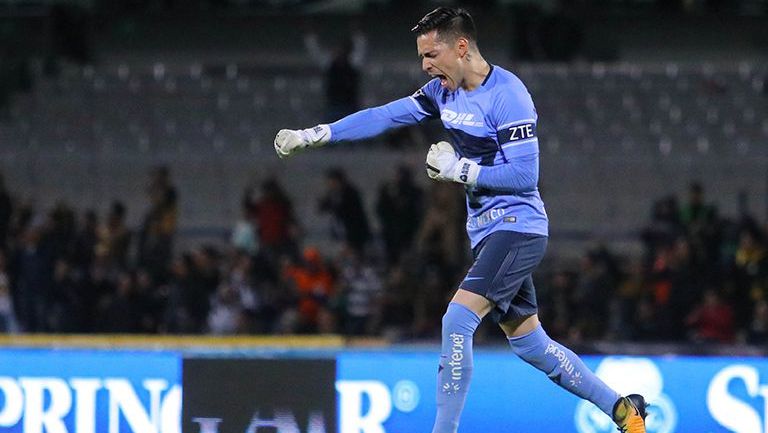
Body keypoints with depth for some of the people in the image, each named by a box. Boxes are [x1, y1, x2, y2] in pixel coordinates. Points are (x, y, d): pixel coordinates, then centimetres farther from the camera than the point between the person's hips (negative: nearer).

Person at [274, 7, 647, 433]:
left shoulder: (507, 95, -18)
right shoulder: (444, 90, 7)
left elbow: (524, 175, -20)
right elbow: (384, 115, 10)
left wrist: (459, 169, -17)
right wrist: (313, 135, 6)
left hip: (516, 227, -9)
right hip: (487, 232, 9)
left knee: (458, 319, -20)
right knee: (528, 342, 12)